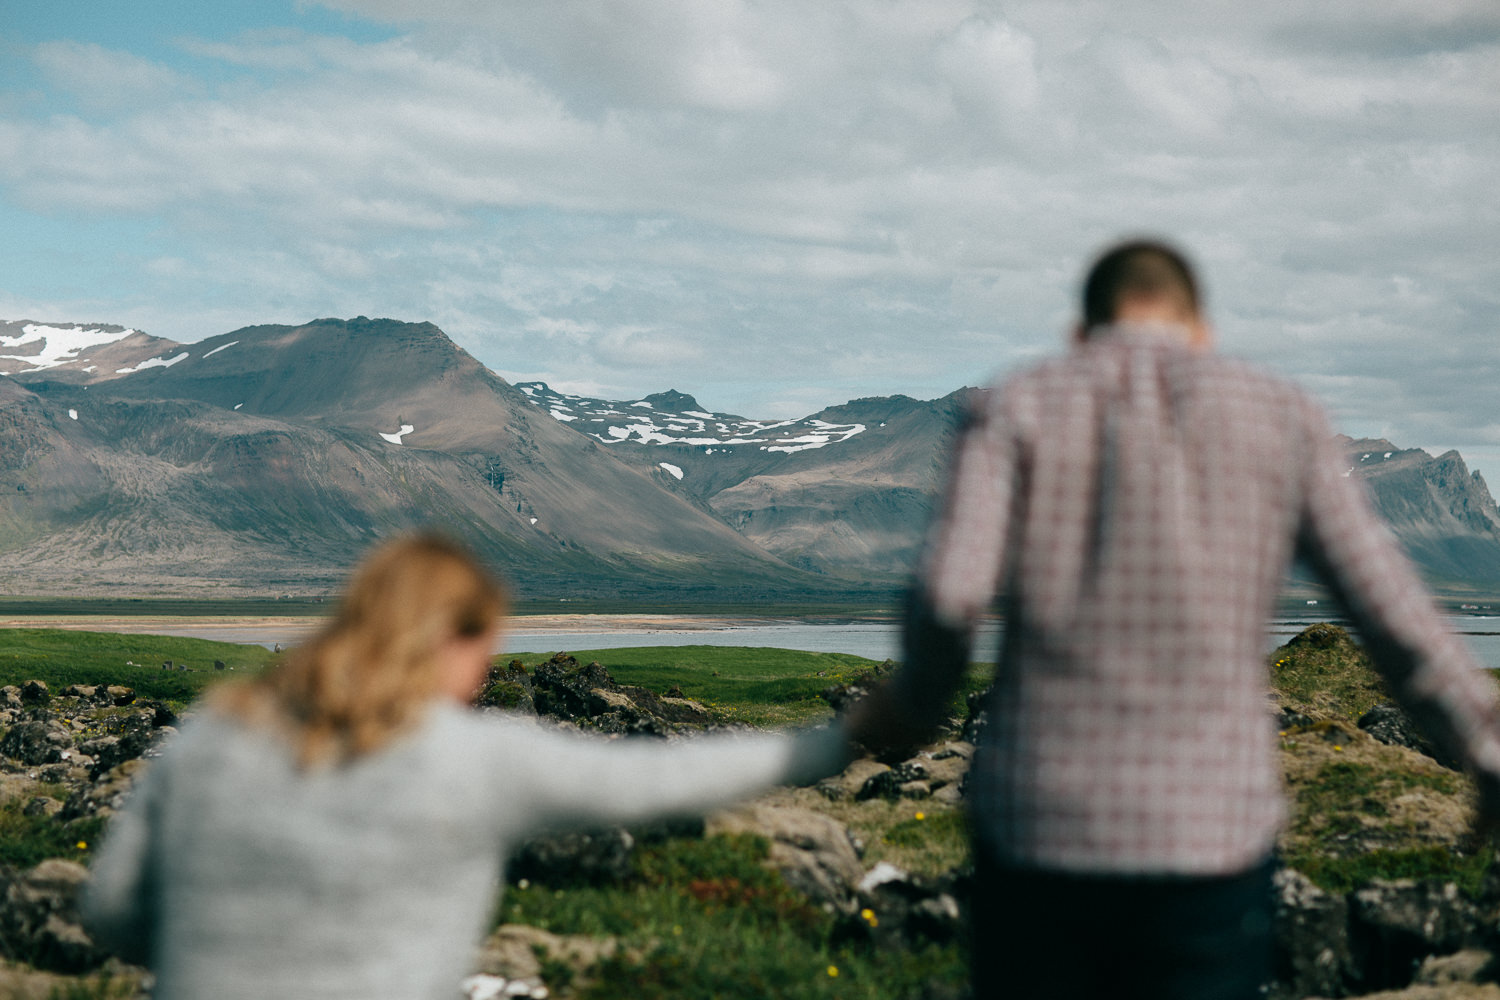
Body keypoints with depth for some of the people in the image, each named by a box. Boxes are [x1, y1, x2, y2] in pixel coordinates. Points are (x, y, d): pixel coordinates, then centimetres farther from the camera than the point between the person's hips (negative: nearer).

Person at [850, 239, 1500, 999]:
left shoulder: (1015, 410, 2)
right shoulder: (1281, 417, 5)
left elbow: (949, 595, -13)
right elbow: (1393, 615, 3)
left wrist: (915, 703, 7)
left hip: (1041, 829, 0)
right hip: (1210, 843, 0)